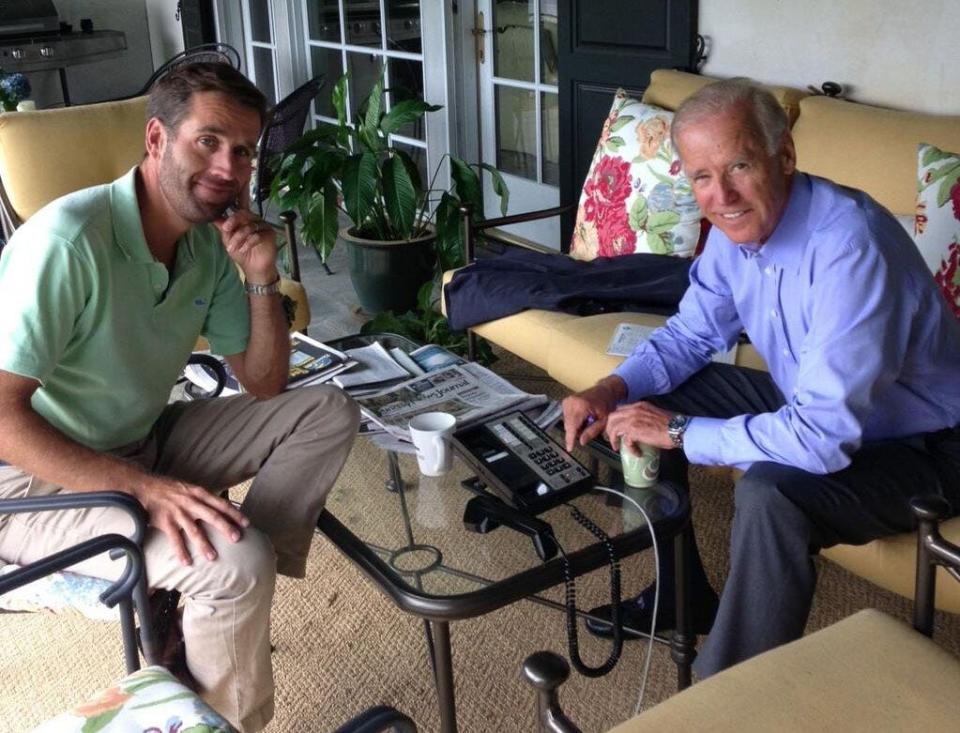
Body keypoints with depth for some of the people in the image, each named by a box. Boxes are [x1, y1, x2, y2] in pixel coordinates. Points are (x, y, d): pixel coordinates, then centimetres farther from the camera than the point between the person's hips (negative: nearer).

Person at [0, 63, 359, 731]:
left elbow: (264, 386, 3)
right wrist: (143, 488, -32)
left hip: (144, 445, 8)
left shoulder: (210, 242, -2)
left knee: (328, 412, -1)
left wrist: (262, 279, -12)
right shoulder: (69, 241, -26)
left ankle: (235, 603, -8)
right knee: (238, 561, -29)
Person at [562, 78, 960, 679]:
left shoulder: (848, 247, -34)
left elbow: (825, 438, -37)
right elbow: (690, 335, 7)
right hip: (815, 403, 8)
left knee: (770, 492, -35)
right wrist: (613, 389, -12)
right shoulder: (736, 226, -8)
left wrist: (679, 431, -28)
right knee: (648, 401, 3)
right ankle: (682, 598, 19)